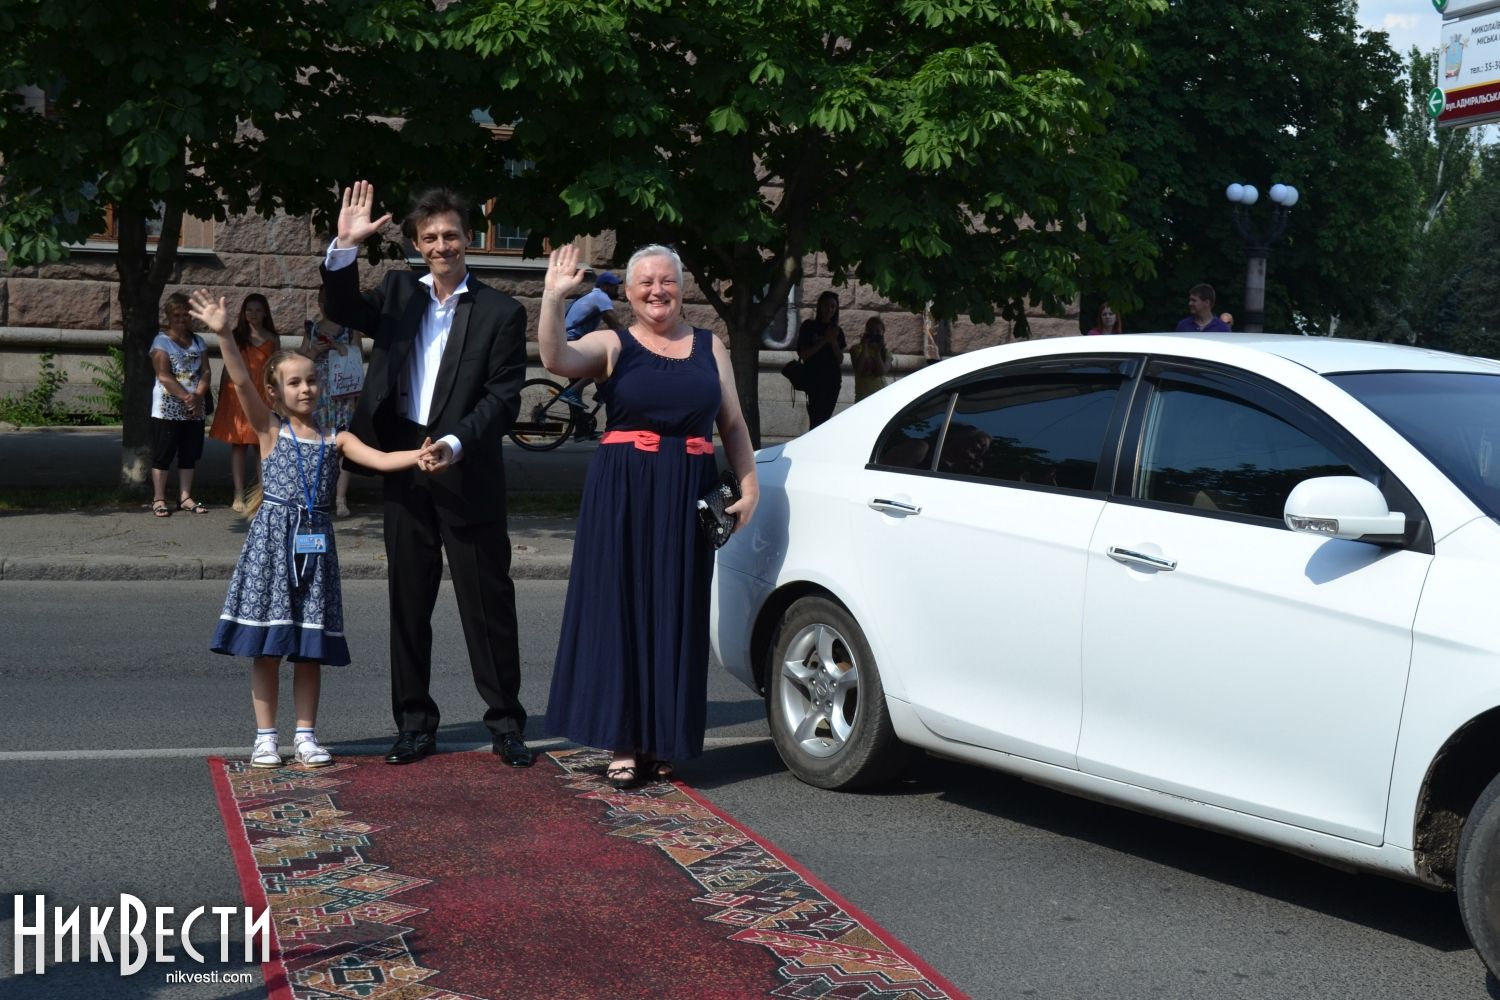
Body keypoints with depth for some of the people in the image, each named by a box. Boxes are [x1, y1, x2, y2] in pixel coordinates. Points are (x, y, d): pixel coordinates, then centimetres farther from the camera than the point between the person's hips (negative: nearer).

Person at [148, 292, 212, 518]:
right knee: (163, 454, -2)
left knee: (189, 454, 9)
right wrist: (186, 397, -19)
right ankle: (159, 499, 3)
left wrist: (198, 396, -14)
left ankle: (185, 497, 16)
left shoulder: (198, 342, 12)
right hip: (168, 409, -5)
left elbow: (205, 372, 4)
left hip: (195, 410, 5)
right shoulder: (162, 341, -3)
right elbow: (164, 376, -12)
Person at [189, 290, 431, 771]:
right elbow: (241, 381, -13)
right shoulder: (269, 429, 0)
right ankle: (265, 736, 12)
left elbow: (381, 459, -5)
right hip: (272, 540, -2)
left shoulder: (335, 439, 7)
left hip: (315, 542, 2)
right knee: (267, 646, 2)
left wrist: (420, 455, -22)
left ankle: (306, 735, 16)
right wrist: (224, 333, -26)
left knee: (310, 648, 6)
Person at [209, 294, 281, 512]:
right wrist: (222, 396, 4)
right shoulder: (236, 336, 8)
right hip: (238, 394, 0)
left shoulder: (272, 340, 10)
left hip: (262, 395, 1)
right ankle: (239, 497, 1)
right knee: (238, 445, -1)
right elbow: (227, 368, 9)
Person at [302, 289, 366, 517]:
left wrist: (336, 345, -12)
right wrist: (316, 351, -5)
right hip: (318, 392, 3)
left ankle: (341, 498, -8)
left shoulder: (350, 328, 7)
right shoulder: (312, 329, 14)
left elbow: (358, 357, 0)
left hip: (344, 393, -3)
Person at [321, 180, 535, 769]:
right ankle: (415, 724, 20)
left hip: (468, 475, -4)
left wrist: (457, 444, -20)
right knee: (408, 604, 10)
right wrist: (345, 247, -15)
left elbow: (503, 398, -7)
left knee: (487, 604, 2)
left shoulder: (501, 312, -3)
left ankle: (505, 722, 13)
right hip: (403, 471, 4)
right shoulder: (399, 294, 11)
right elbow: (345, 311, -2)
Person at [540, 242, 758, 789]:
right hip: (623, 493, -2)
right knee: (622, 610, -1)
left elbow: (733, 424, 14)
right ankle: (625, 742, 6)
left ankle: (662, 740, 15)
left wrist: (749, 483, 3)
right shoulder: (612, 346, 5)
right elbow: (556, 359, -14)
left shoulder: (710, 347, 13)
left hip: (688, 495, 2)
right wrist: (553, 298, -26)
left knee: (675, 615, 4)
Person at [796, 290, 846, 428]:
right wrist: (824, 341, -12)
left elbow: (840, 360, 8)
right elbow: (803, 354, -7)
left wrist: (834, 341, -7)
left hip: (832, 381, 4)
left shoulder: (837, 330, 12)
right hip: (814, 380, -4)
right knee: (817, 420, -14)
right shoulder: (809, 326, 2)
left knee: (825, 419, 3)